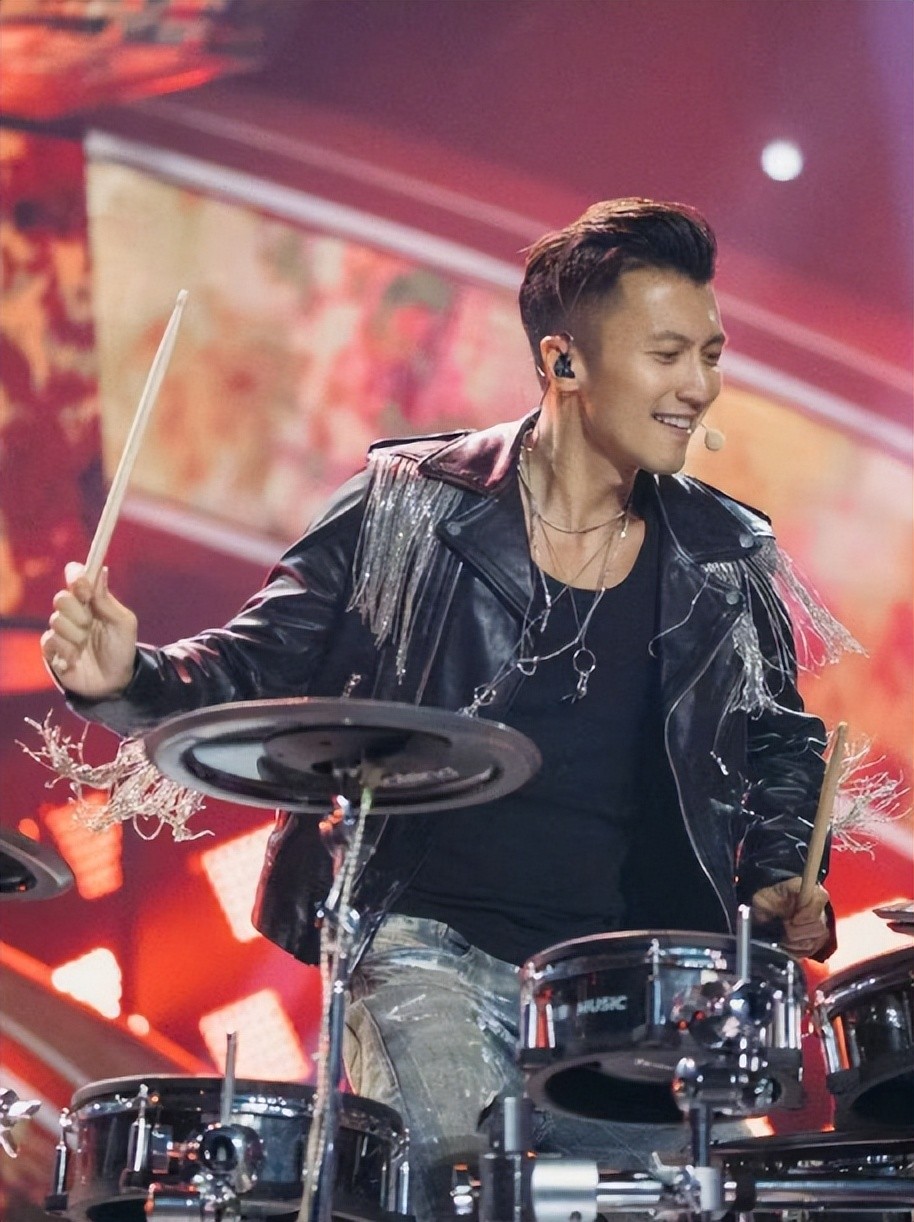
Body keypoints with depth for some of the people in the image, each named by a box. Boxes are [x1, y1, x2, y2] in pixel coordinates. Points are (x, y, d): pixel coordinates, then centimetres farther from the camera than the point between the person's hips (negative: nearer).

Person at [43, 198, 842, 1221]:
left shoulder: (727, 561, 7)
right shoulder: (411, 506, -1)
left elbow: (781, 743, 21)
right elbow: (256, 671, 2)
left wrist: (781, 880, 4)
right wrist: (128, 680, -17)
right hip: (436, 946, -3)